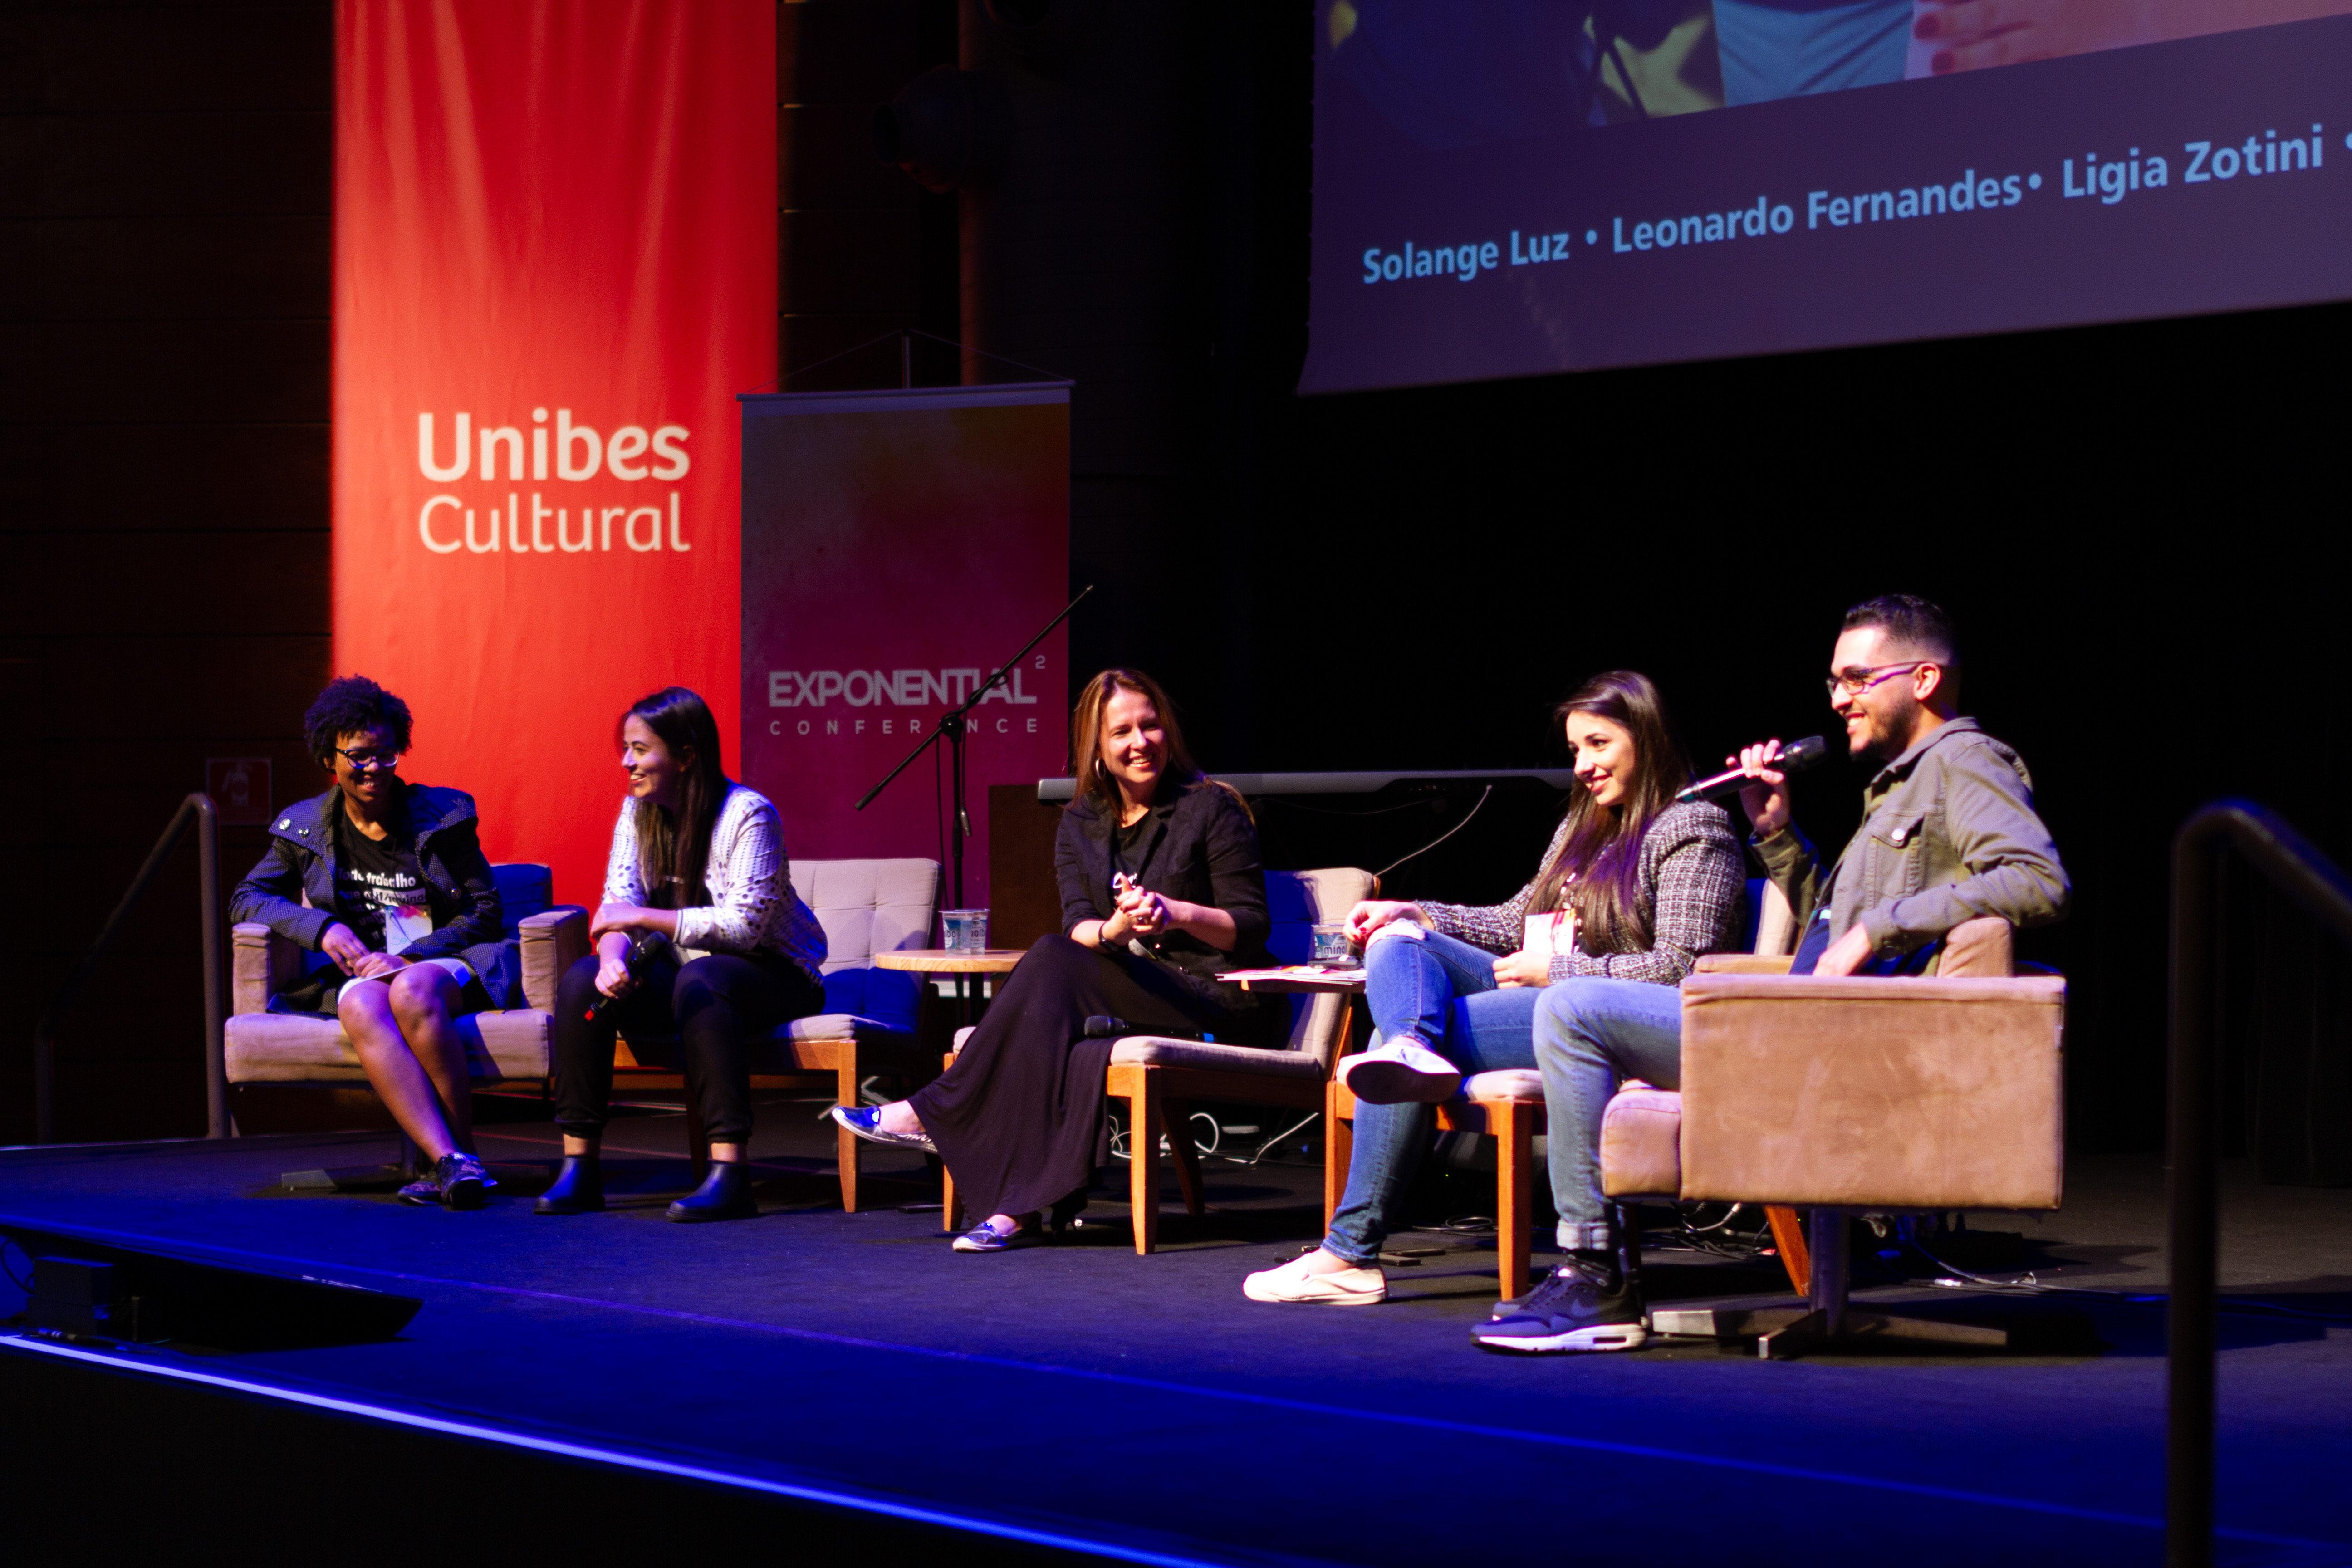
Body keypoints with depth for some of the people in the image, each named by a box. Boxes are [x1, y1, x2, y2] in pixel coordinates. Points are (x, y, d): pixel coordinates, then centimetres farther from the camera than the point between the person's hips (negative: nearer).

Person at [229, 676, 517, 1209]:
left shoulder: (442, 815, 5)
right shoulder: (305, 828, 12)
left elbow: (485, 912, 3)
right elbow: (246, 899, 14)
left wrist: (407, 957, -11)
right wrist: (321, 927, -6)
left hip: (443, 962, -2)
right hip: (360, 970, 2)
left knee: (412, 991, -39)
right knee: (363, 1009, -37)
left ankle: (461, 1155, -34)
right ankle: (452, 1164, -49)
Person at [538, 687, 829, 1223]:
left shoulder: (748, 814, -17)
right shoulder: (638, 811, 3)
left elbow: (744, 924, -25)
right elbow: (618, 903, -6)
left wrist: (643, 918, -24)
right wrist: (612, 959, -28)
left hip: (771, 974, -6)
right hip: (680, 968, 6)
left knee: (699, 981, -38)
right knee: (582, 979, -19)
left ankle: (728, 1174, -43)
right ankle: (579, 1167, -20)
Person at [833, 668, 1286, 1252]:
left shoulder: (1211, 809, -1)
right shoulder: (1081, 824, 13)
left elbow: (1252, 928, -5)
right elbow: (1077, 927, -1)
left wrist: (1177, 914, -24)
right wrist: (1114, 929, -26)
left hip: (1221, 1004, -5)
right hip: (1132, 997, 5)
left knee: (1054, 964, -27)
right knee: (1049, 1017, -31)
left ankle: (932, 1115, -23)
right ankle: (1020, 1206, -39)